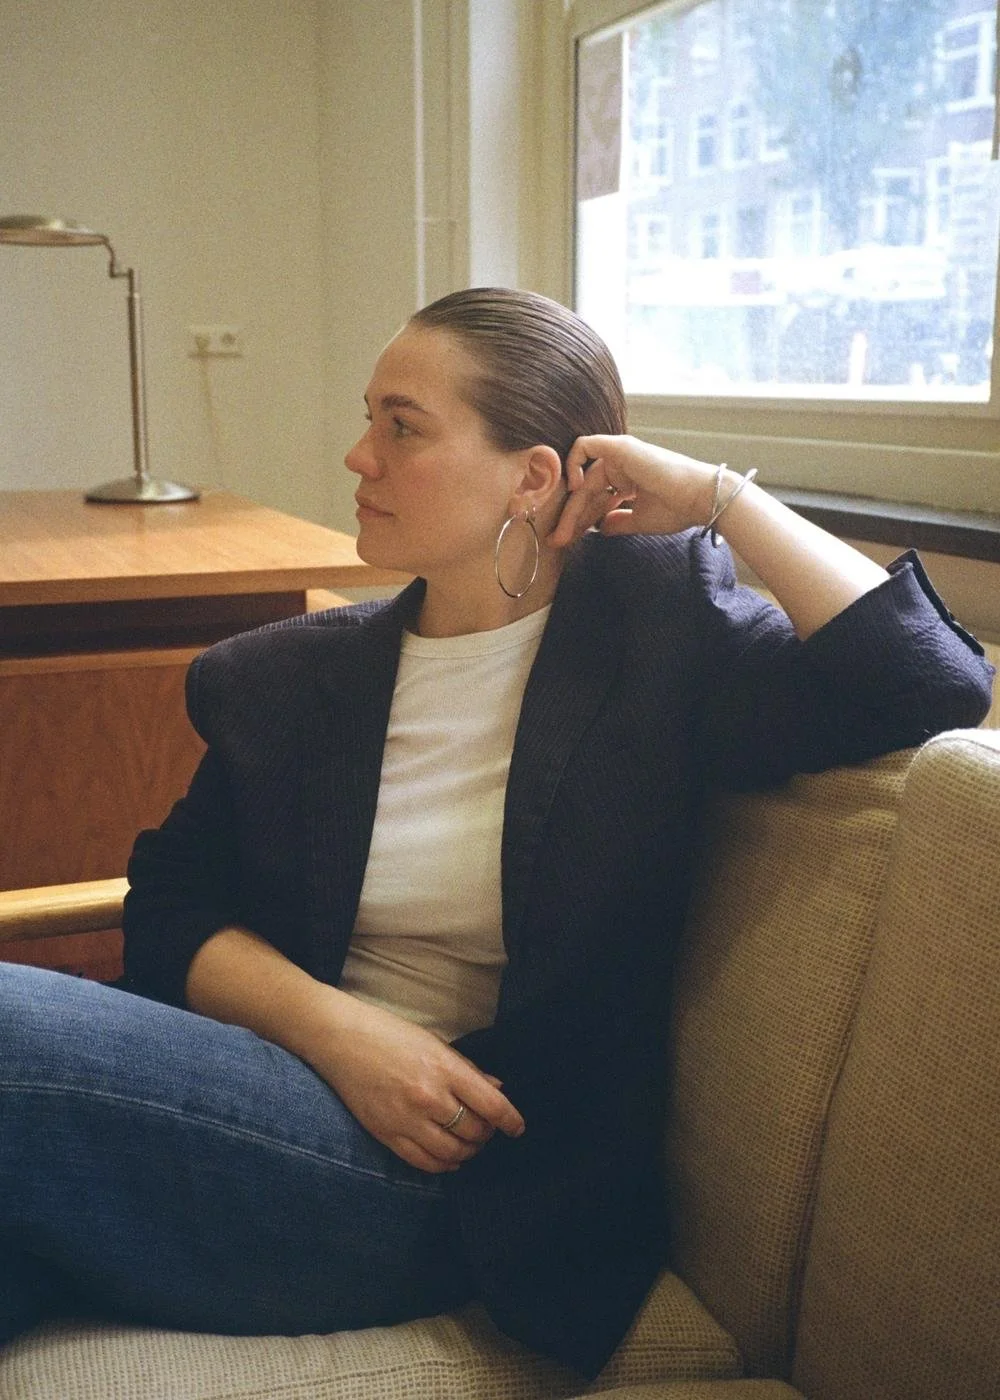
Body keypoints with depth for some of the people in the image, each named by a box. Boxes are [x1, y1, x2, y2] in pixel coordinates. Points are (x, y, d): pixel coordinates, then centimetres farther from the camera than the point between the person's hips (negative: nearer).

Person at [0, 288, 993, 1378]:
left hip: (461, 1194, -4)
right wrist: (330, 1024, -11)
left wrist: (719, 496, -6)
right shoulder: (290, 676, 13)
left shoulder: (660, 625, 1)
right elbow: (171, 904, 8)